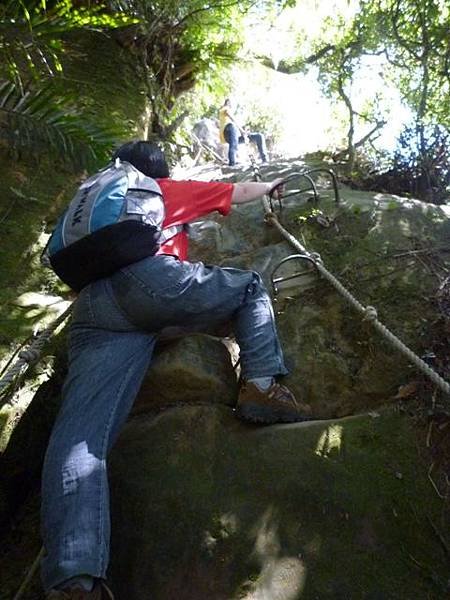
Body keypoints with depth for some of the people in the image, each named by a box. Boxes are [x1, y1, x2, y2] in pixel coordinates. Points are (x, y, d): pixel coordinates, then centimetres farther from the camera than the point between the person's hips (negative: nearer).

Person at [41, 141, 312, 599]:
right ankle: (261, 384, -1)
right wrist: (270, 185, 61)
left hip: (93, 310, 4)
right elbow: (241, 192, 40)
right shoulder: (172, 190, 29)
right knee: (250, 285, 20)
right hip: (150, 279, -3)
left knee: (79, 434, -12)